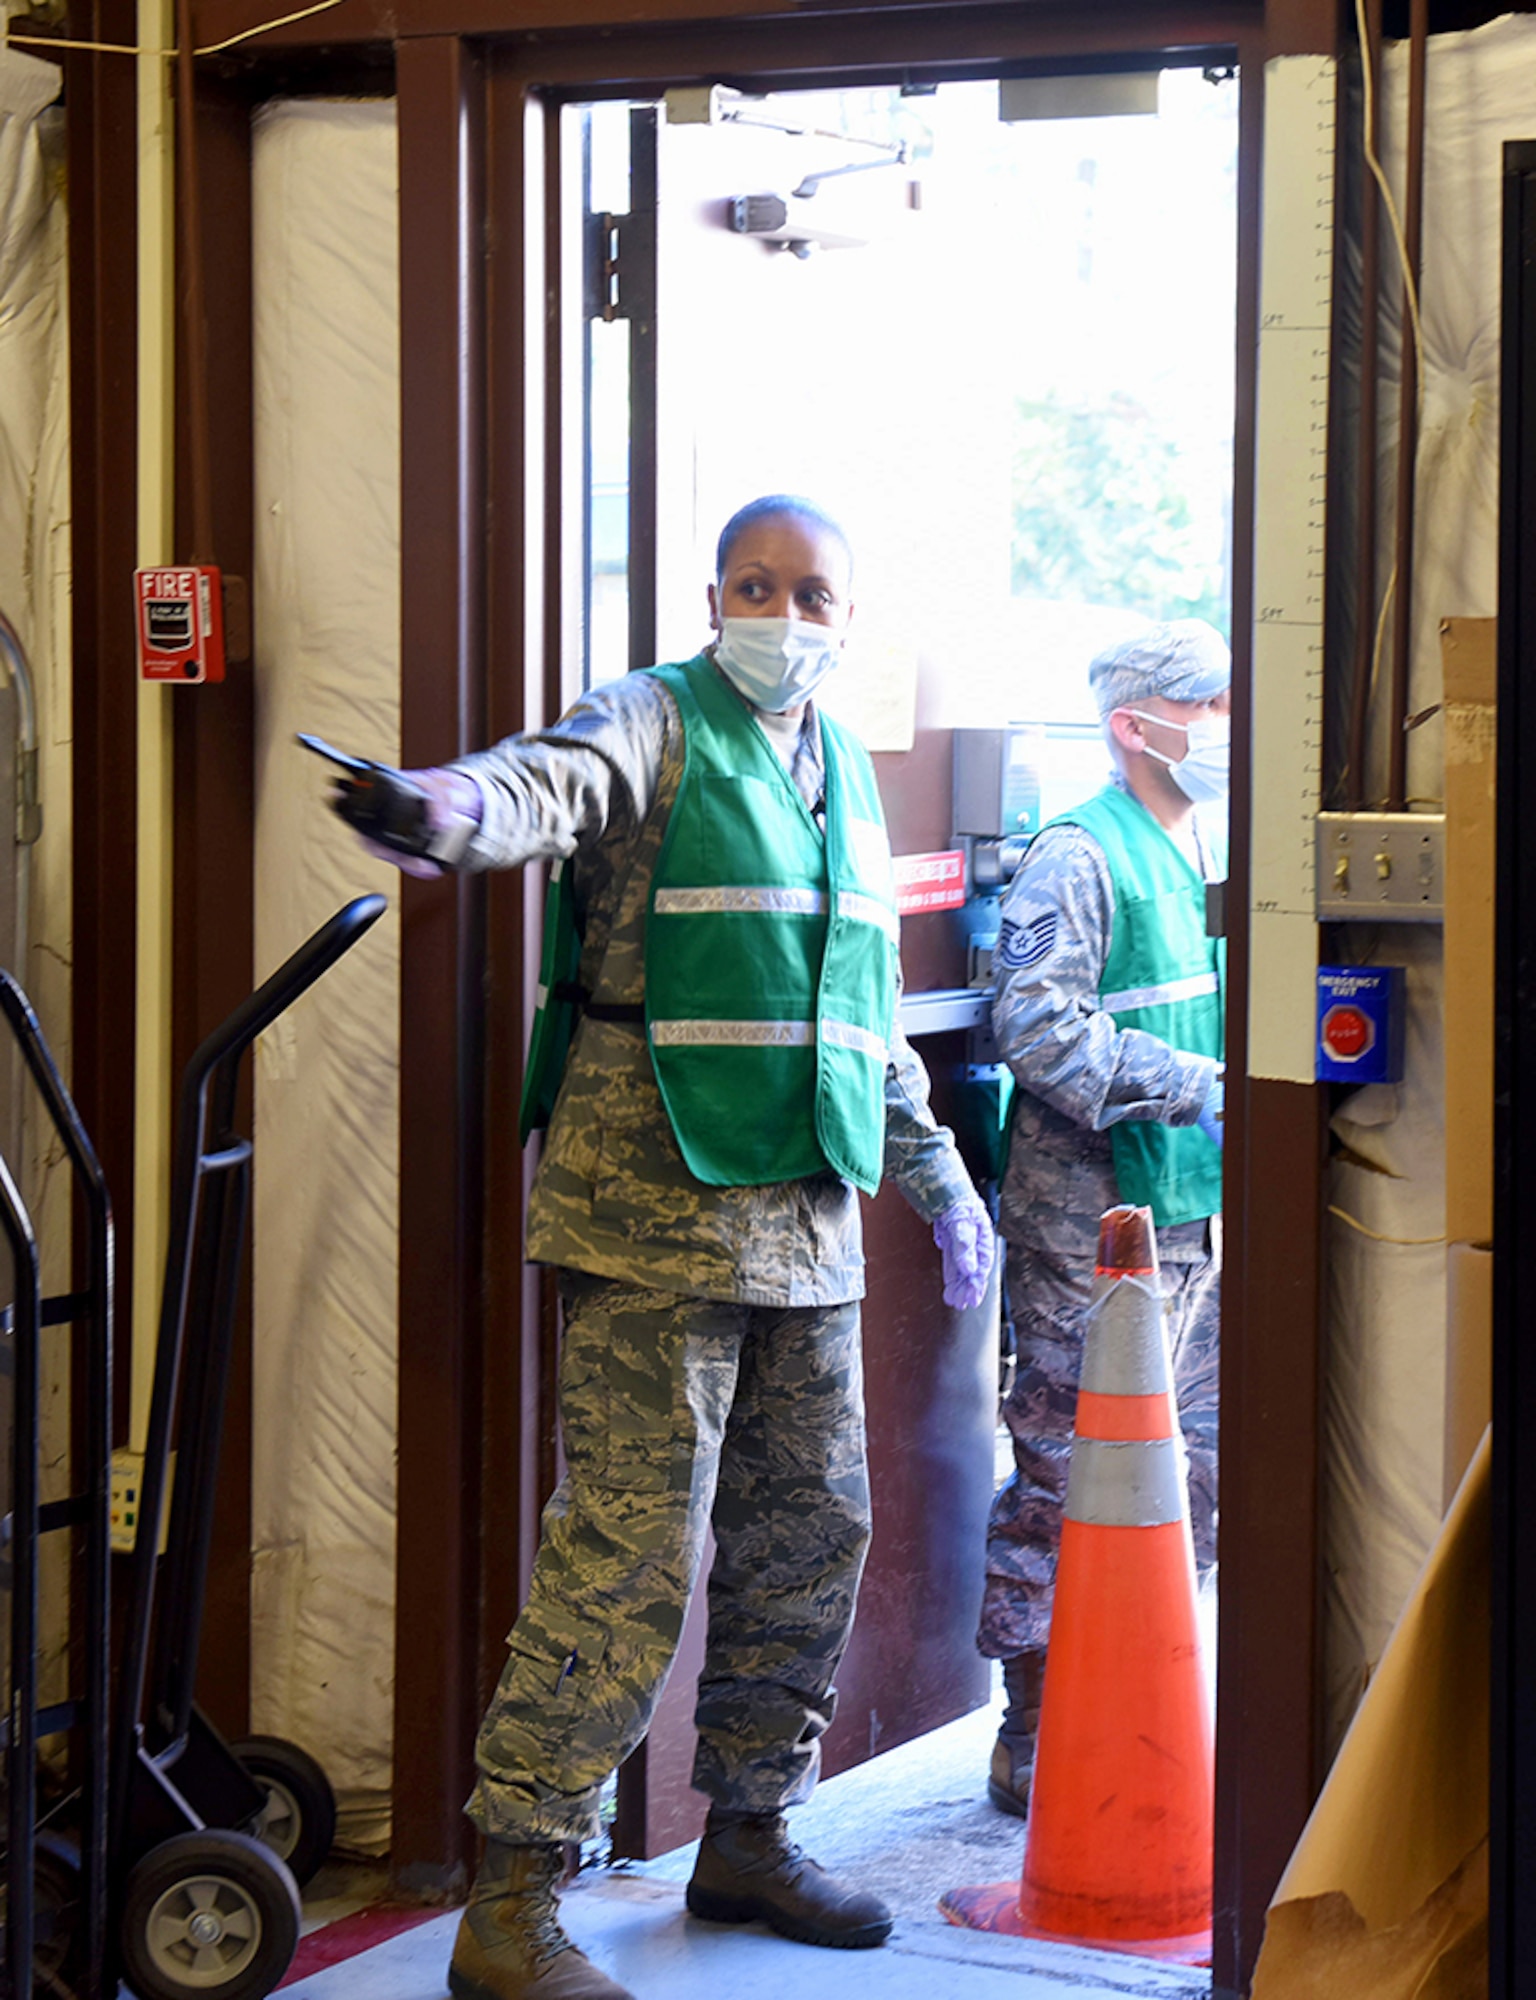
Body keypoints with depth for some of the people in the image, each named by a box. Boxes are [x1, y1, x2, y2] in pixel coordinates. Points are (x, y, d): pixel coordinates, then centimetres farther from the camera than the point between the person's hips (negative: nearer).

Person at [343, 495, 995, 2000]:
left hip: (807, 1218, 8)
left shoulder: (845, 771, 18)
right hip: (654, 1211, -8)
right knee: (631, 1543, -11)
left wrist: (940, 1179, 28)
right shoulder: (657, 725, -5)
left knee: (813, 1528, 14)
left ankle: (747, 1836, 30)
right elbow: (558, 779, -30)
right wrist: (463, 804, -52)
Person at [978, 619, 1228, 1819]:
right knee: (1070, 1483, -4)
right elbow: (1037, 1028, -21)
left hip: (1197, 1216, 8)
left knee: (1189, 1482, 13)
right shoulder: (1078, 857, -10)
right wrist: (1198, 1091, -23)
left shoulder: (1215, 855, 16)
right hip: (1092, 1225, -8)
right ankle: (1038, 1750, 5)